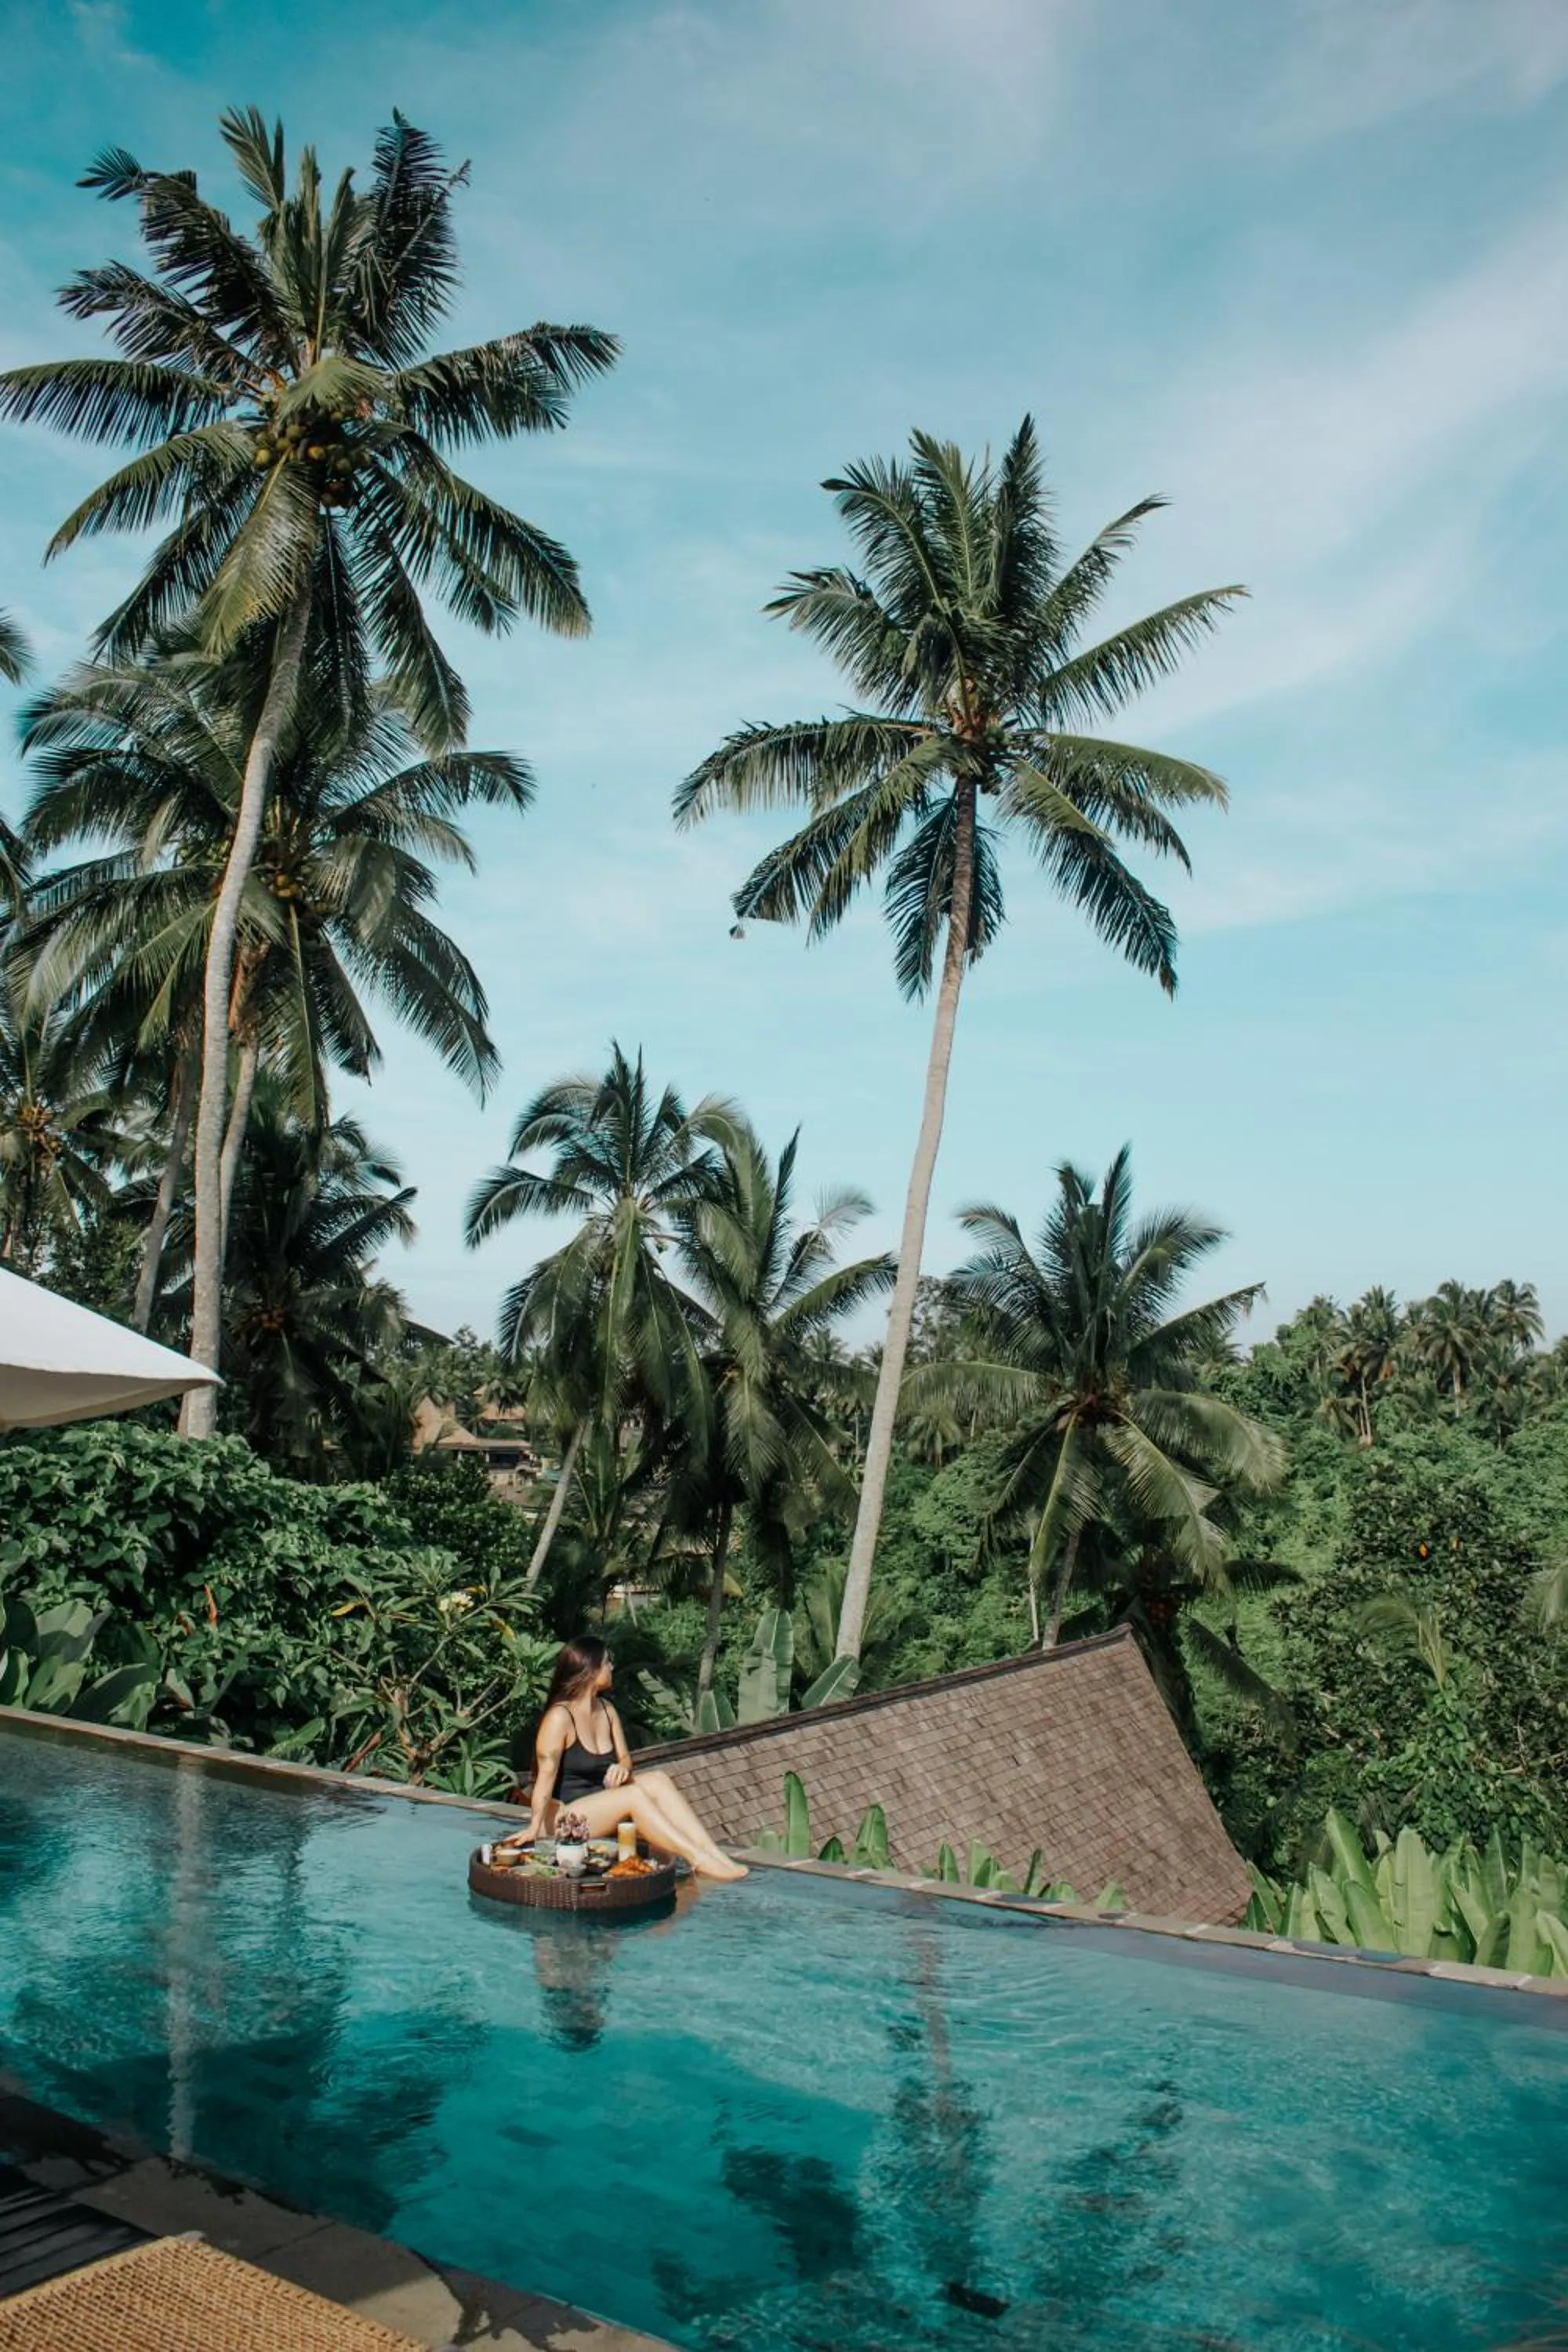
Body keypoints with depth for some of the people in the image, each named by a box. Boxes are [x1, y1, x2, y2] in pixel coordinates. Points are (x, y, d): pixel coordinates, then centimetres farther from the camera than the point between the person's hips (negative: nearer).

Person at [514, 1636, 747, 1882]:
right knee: (634, 1795, -29)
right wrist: (534, 1829, -32)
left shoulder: (606, 1710, 8)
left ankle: (715, 1855, -26)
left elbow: (624, 1757, 11)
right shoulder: (560, 1717, -17)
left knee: (657, 1781, -14)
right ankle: (699, 1861, -33)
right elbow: (546, 1776, -24)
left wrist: (622, 1768, -14)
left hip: (601, 1807, 8)